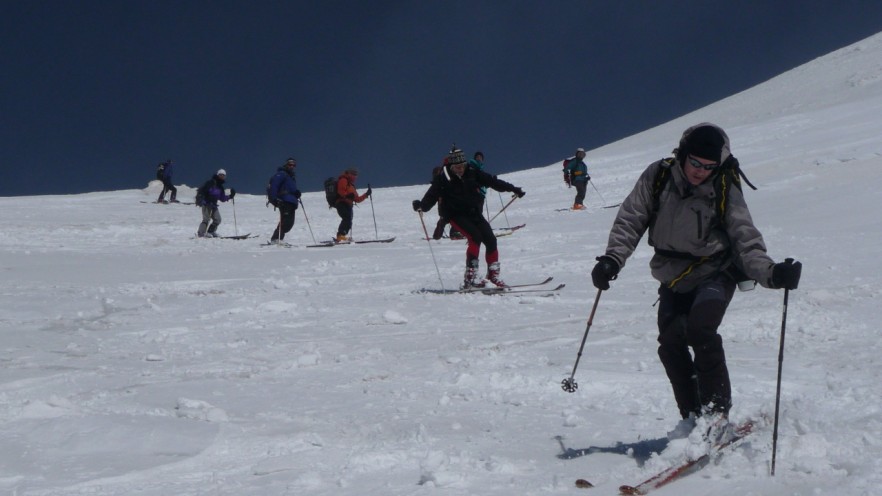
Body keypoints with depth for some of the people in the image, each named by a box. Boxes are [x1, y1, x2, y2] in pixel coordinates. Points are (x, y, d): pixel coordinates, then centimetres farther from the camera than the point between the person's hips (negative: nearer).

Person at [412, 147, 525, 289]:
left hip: (474, 213, 5)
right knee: (475, 237, -25)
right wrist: (421, 205, -34)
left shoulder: (472, 173, 1)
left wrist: (512, 189, 6)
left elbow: (491, 181, 6)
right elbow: (432, 196, -14)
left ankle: (493, 274, 13)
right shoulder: (443, 179, -8)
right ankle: (470, 277, -24)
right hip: (456, 216, -4)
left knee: (490, 239, -7)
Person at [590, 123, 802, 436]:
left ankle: (716, 412, -13)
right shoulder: (658, 177, -8)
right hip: (673, 280, 3)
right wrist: (613, 258, -15)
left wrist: (770, 273, -33)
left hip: (715, 273, -3)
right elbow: (630, 220, -2)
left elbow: (746, 240, -16)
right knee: (670, 342, -8)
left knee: (700, 330, -24)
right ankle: (692, 416, 6)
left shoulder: (725, 192, -13)